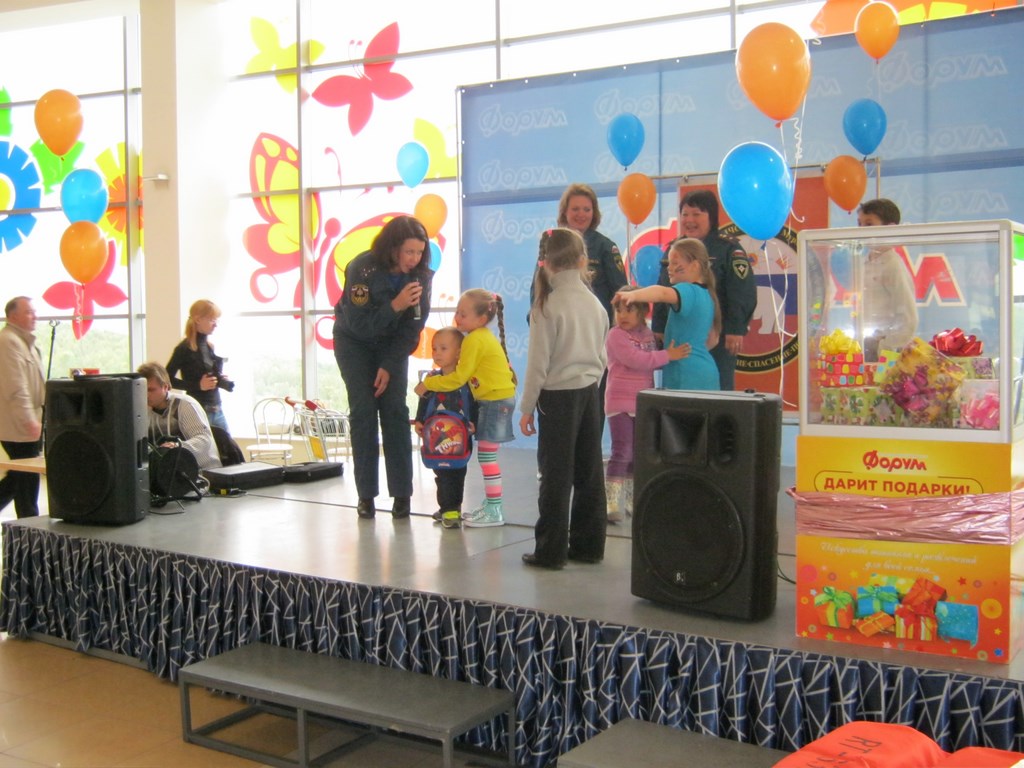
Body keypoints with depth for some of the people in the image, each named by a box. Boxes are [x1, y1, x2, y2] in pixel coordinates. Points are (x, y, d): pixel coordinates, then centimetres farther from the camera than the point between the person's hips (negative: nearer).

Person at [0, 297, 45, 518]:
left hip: (26, 425, 10)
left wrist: (37, 418, 25)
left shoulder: (25, 342, 19)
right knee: (27, 480, -3)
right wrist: (30, 421, -25)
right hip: (20, 427, -10)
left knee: (19, 478, 15)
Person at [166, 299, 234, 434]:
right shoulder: (185, 348, -10)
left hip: (217, 411, 7)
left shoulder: (210, 346, 12)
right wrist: (198, 385, -18)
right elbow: (167, 379, -12)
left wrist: (221, 380, 2)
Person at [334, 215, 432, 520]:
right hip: (355, 343, -2)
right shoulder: (361, 269, -27)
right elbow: (360, 325, -27)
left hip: (393, 344, 2)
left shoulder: (420, 275, -17)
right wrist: (395, 305, -41)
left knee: (395, 411, -7)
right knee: (363, 412, -9)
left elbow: (413, 327, -11)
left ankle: (401, 495, -4)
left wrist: (389, 366, -15)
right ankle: (366, 495, -2)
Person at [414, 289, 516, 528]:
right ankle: (489, 504, 22)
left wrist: (428, 384, -9)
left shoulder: (474, 340, -16)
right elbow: (468, 371, 15)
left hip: (496, 400, -10)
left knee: (487, 454, -7)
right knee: (486, 454, 14)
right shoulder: (484, 337, 13)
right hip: (492, 398, 10)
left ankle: (494, 512, -3)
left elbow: (459, 377, -17)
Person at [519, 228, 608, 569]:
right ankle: (588, 544, 19)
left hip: (558, 396, -5)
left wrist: (527, 408, -4)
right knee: (589, 474, 11)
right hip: (590, 394, 5)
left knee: (556, 476, 0)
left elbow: (538, 363, -12)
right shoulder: (595, 303, 3)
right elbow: (602, 356, 10)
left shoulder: (547, 305, -13)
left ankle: (550, 551, 7)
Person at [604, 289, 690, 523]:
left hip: (643, 404, 7)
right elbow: (636, 360, -22)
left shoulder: (648, 334, 11)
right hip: (620, 403, -7)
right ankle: (612, 503, -8)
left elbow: (653, 361, 21)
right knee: (621, 453, -11)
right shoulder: (616, 335, -11)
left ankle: (630, 501, 23)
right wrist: (668, 355, -20)